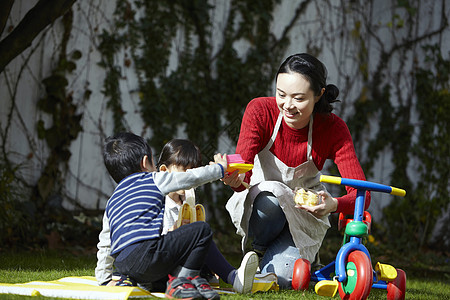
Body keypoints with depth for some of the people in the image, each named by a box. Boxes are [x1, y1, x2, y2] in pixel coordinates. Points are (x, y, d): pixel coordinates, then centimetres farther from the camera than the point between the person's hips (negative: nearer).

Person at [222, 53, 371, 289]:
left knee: (281, 278, -25)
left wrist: (333, 205, -51)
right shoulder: (260, 110, -22)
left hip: (304, 213, 0)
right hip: (260, 200, 0)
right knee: (272, 195, -37)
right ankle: (261, 249, -3)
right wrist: (236, 180, -58)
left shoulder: (333, 129, -21)